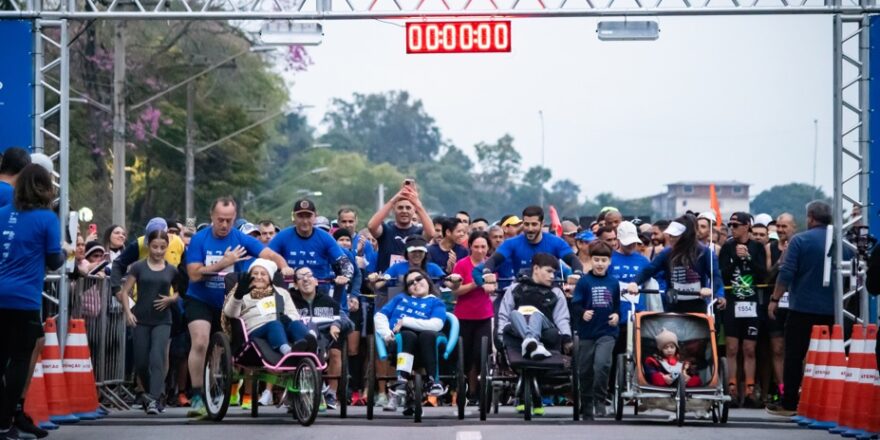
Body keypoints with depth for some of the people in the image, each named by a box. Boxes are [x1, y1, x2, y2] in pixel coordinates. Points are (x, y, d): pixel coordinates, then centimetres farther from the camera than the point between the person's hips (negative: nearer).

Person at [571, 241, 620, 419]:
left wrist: (617, 315, -4)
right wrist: (582, 313, -26)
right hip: (587, 332, 0)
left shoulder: (613, 283, 5)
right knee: (586, 371, 7)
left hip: (607, 332, 0)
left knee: (602, 363, -22)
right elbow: (575, 305, -6)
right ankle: (586, 409, 20)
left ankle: (600, 401, -7)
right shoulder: (584, 281, -2)